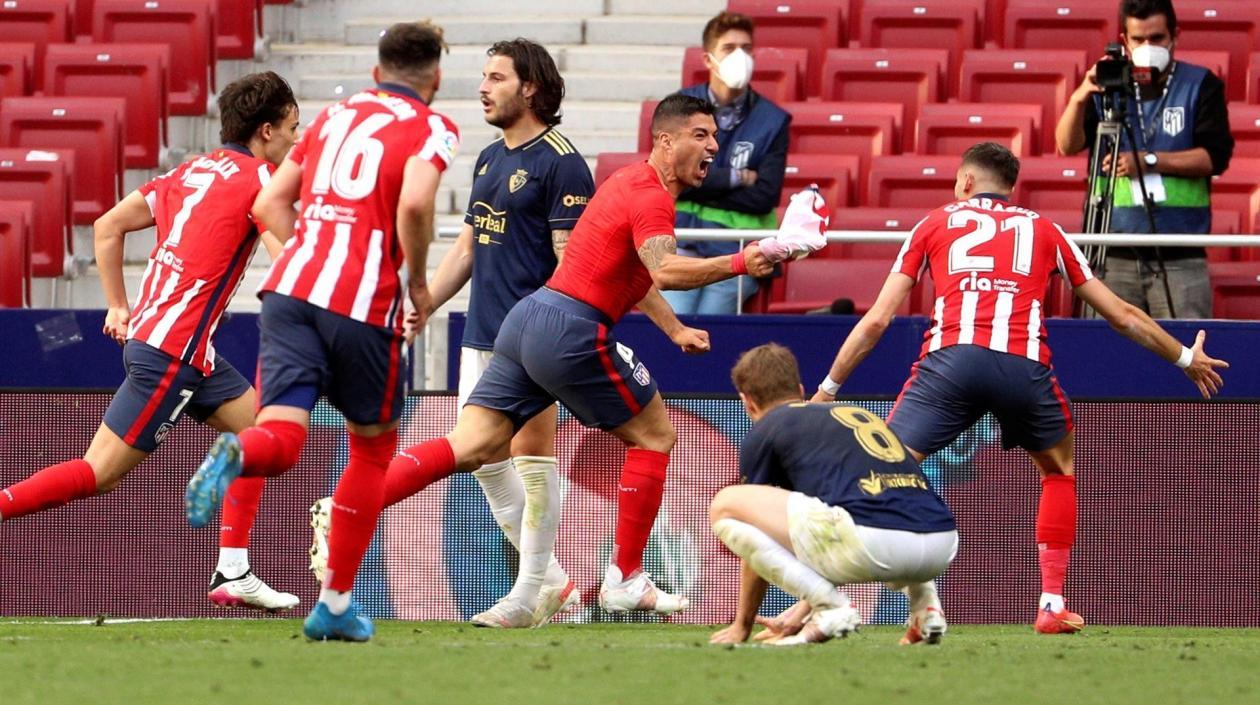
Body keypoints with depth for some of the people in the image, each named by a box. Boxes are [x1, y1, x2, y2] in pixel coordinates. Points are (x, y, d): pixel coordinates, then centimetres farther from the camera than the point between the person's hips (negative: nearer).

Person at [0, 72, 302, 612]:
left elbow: (108, 227, 18)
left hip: (145, 329, 9)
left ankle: (233, 574, 11)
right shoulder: (259, 179, -7)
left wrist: (118, 306, 20)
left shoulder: (191, 172, 15)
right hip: (174, 351, -9)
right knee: (98, 474, -8)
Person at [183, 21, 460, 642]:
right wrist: (417, 280, -2)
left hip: (290, 287, 4)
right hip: (364, 303, -4)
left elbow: (270, 204, 20)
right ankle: (335, 606, 18)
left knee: (281, 438, -4)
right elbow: (414, 203, -16)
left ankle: (236, 454, -42)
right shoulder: (430, 130, 4)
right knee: (373, 447, 16)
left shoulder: (335, 115, 21)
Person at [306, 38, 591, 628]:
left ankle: (540, 592, -3)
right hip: (480, 336, 9)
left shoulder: (559, 163, -9)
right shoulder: (489, 160, 17)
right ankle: (554, 583, 16)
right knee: (484, 460, 9)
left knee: (530, 458, -7)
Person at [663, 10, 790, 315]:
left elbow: (764, 196, -8)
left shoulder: (772, 120, 1)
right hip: (682, 246, 1)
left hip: (735, 253, 0)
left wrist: (695, 188, -9)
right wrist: (735, 178, -9)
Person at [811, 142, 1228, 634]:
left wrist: (827, 389, 27)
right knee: (1058, 469, 27)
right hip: (1024, 365, 2)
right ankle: (1052, 605, 21)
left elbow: (877, 320, 19)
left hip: (950, 358, -2)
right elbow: (1121, 316, 32)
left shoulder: (935, 224, 25)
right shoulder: (1042, 230, 28)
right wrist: (1186, 359, 47)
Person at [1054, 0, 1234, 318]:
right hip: (1115, 254, 2)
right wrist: (1079, 99, -20)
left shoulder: (1201, 86, 5)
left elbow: (1215, 157, -5)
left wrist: (1149, 161, -15)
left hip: (1180, 258, -2)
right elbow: (1068, 146, 0)